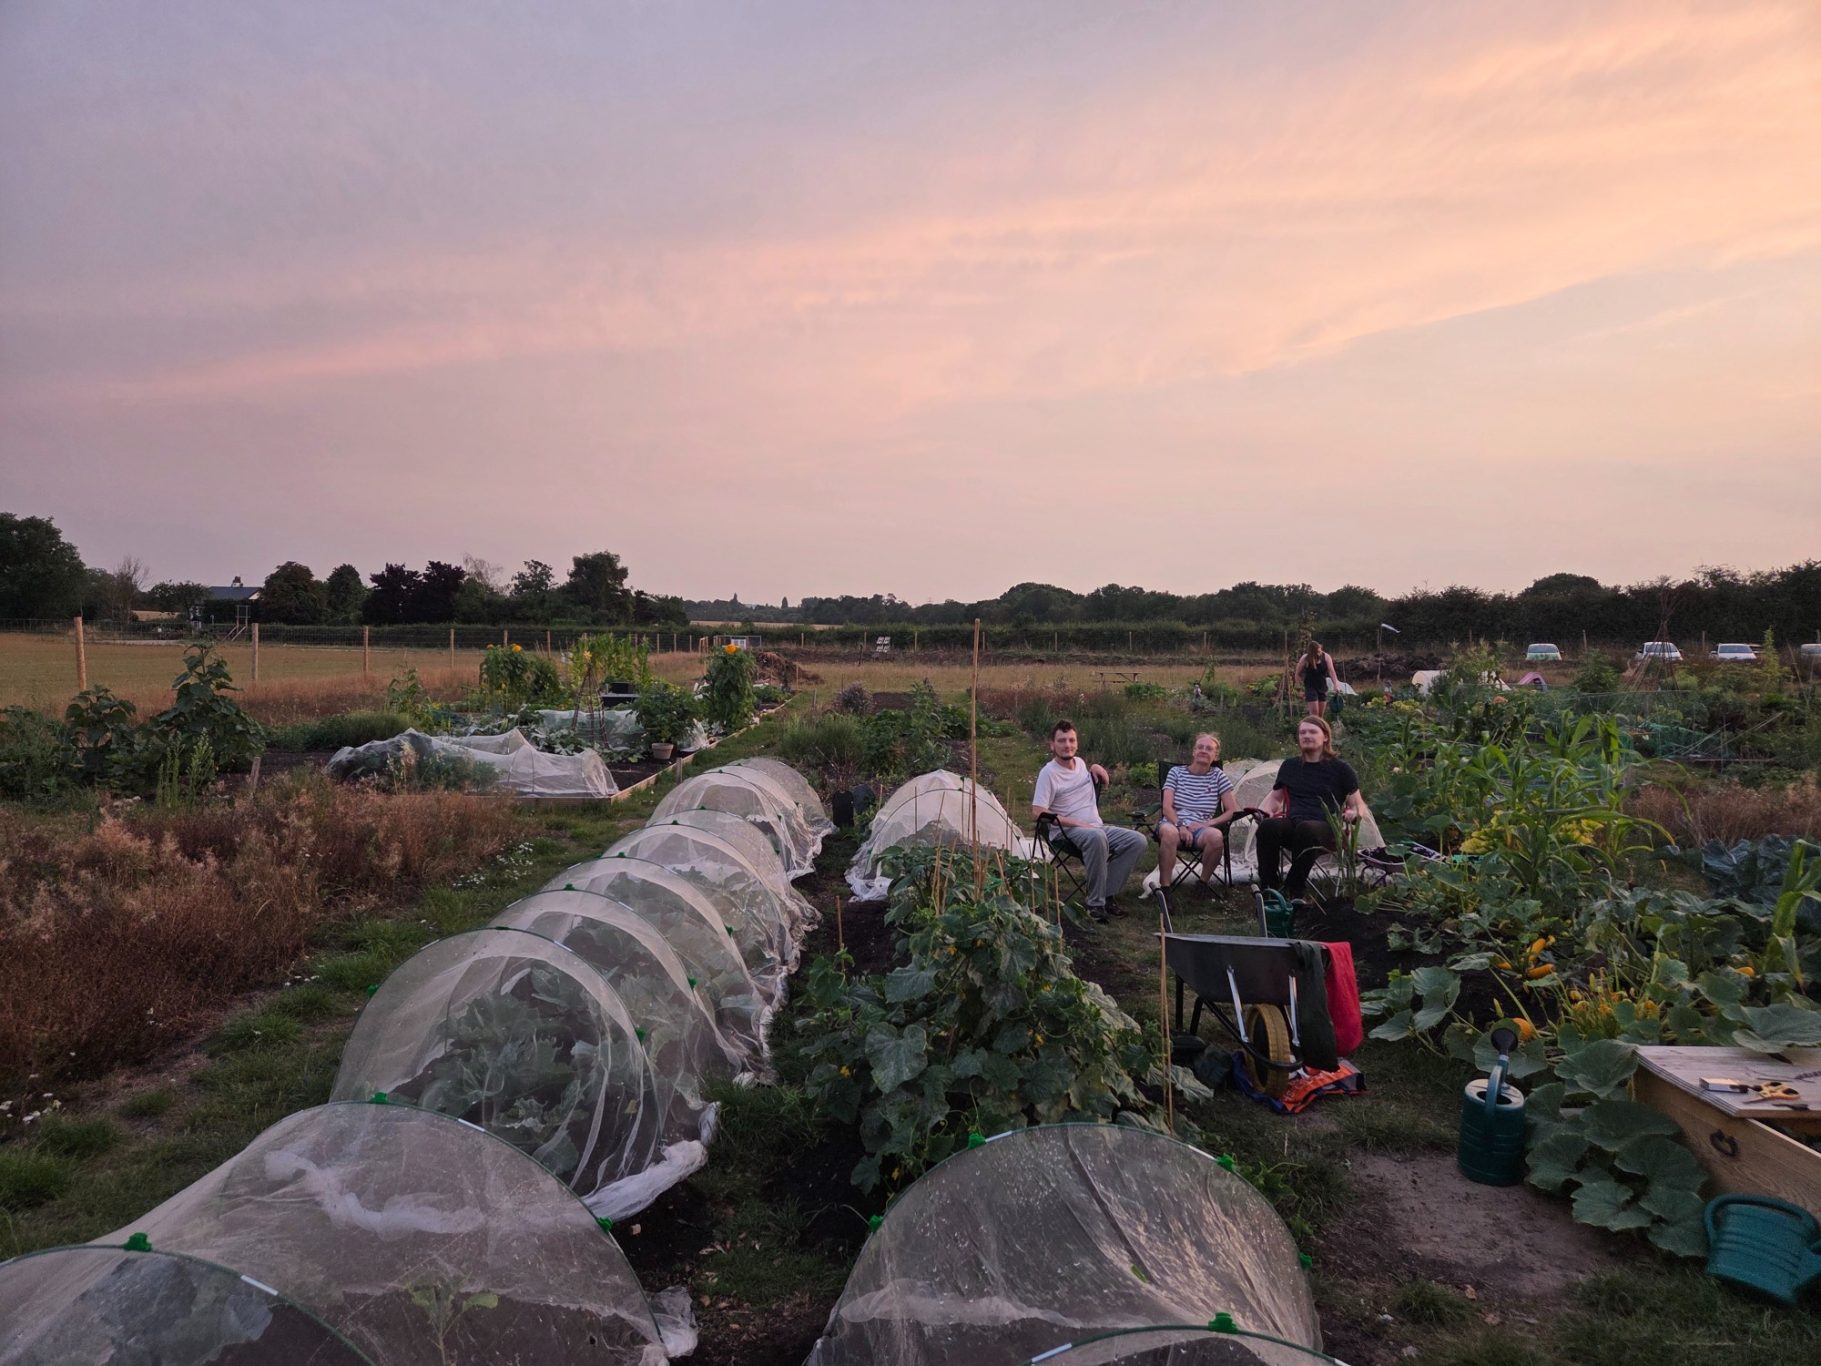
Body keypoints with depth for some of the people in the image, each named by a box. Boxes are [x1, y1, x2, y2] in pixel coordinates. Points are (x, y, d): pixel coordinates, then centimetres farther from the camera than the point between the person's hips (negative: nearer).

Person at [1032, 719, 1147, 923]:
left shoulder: (1080, 763, 14)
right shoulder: (1048, 772, -8)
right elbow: (1038, 812, -16)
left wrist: (1095, 768, 13)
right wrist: (1077, 823, -20)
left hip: (1098, 827, 8)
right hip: (1068, 831, -8)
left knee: (1137, 841, -12)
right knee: (1096, 836, -39)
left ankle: (1106, 895, -12)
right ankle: (1095, 904, -31)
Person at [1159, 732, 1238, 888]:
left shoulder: (1218, 777, 10)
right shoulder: (1176, 772, 8)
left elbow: (1232, 811, 6)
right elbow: (1167, 807, 0)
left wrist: (1207, 824, -9)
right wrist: (1181, 826, -19)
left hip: (1201, 829, 1)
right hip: (1174, 824, -1)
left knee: (1216, 836, -34)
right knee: (1170, 834, -39)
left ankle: (1203, 883, -12)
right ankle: (1165, 887, -32)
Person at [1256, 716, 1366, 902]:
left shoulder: (1340, 768, 13)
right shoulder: (1290, 766, 23)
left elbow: (1359, 804, 16)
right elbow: (1275, 797, 32)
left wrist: (1353, 814, -10)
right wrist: (1264, 811, 8)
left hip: (1325, 829, -3)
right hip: (1291, 825, 3)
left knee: (1306, 829, -41)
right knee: (1268, 826, -34)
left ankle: (1292, 893, -32)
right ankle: (1267, 889, -32)